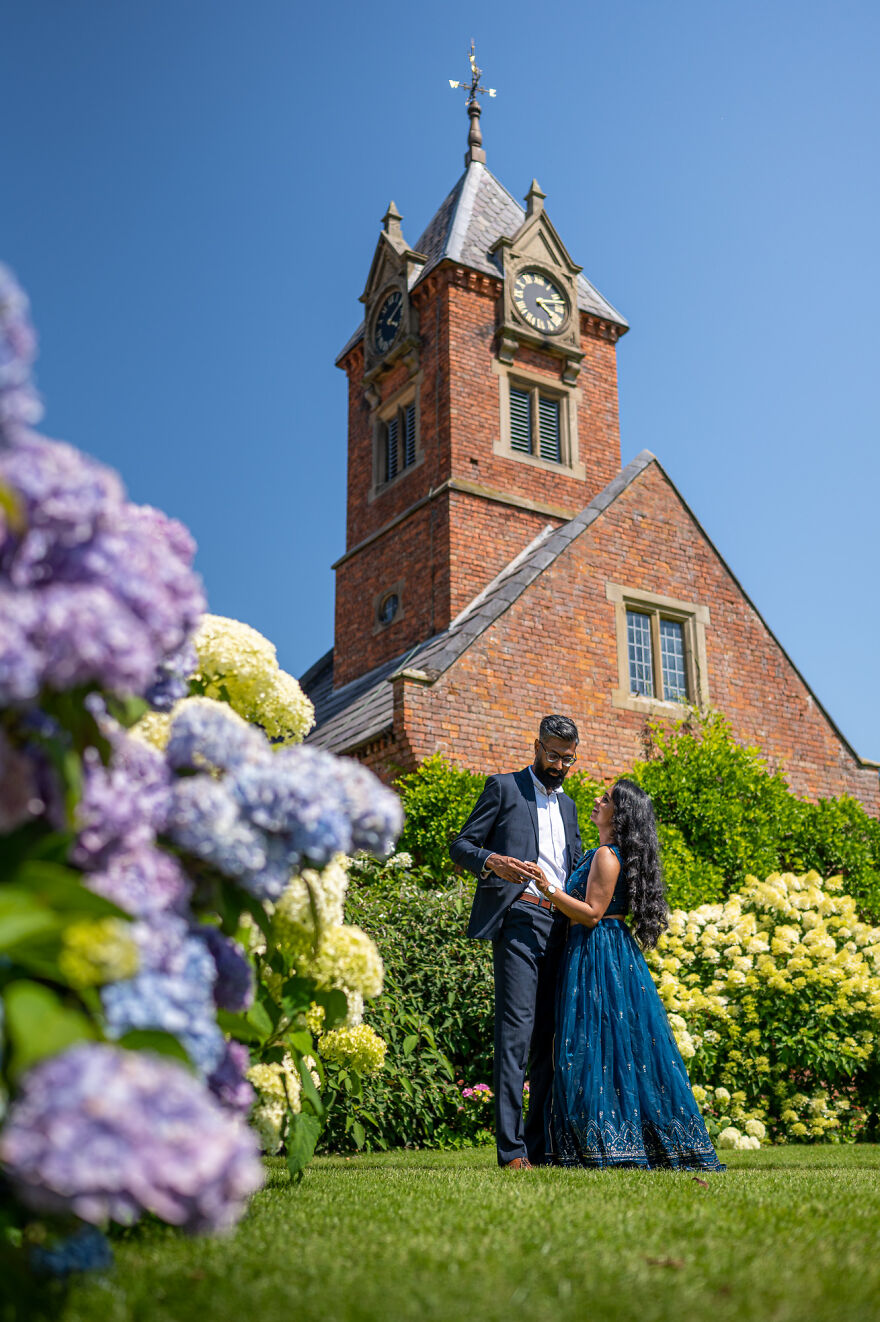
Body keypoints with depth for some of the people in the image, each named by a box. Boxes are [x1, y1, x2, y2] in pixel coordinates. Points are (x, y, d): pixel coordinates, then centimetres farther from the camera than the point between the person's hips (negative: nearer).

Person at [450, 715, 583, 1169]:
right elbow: (462, 846, 2)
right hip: (519, 919, -6)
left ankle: (541, 1144, 10)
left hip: (561, 926, 6)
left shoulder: (567, 805, 25)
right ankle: (511, 1148, -11)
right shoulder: (503, 787, 7)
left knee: (552, 1035, 5)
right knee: (516, 1030, -12)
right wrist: (494, 862, -19)